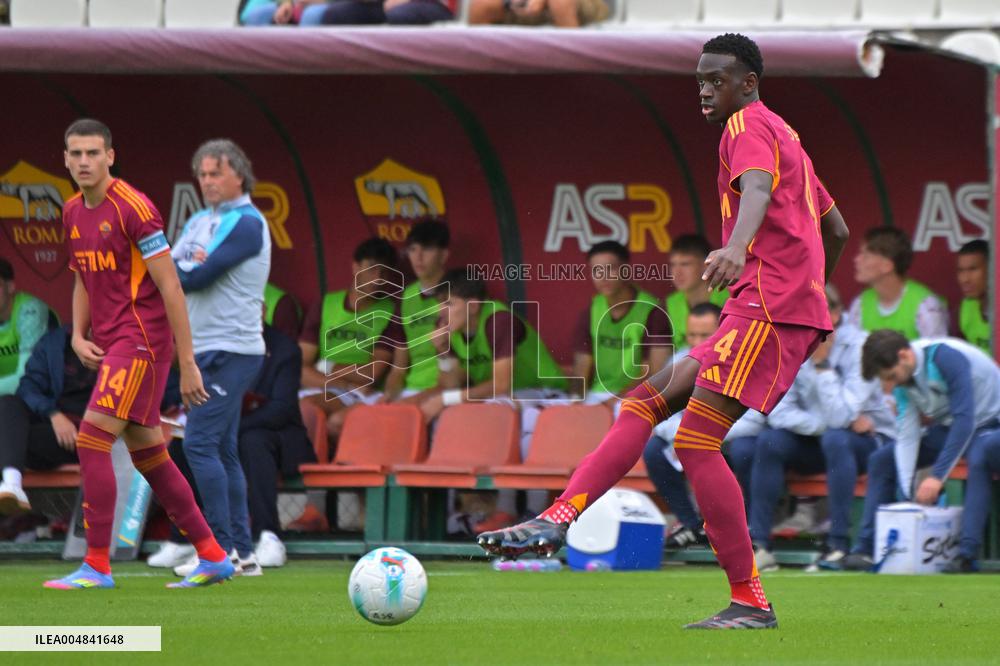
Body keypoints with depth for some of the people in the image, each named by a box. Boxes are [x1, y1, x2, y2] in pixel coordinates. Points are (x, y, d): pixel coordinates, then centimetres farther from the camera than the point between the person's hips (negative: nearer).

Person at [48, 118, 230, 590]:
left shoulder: (133, 208, -14)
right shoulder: (72, 213, 11)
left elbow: (170, 289, -14)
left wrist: (187, 364, -15)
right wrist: (78, 336, 5)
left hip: (141, 341, -9)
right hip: (110, 345, 9)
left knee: (91, 441, -16)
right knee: (148, 455, 11)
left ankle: (97, 566, -14)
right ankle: (213, 556, 19)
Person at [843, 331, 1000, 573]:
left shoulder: (948, 358, -29)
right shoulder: (902, 376, -6)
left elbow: (965, 419, -32)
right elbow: (906, 435, -8)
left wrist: (938, 476, -33)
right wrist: (907, 489, -18)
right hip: (948, 428, 8)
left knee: (978, 458, -40)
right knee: (880, 460, 0)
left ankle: (967, 554, -44)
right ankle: (866, 549, -1)